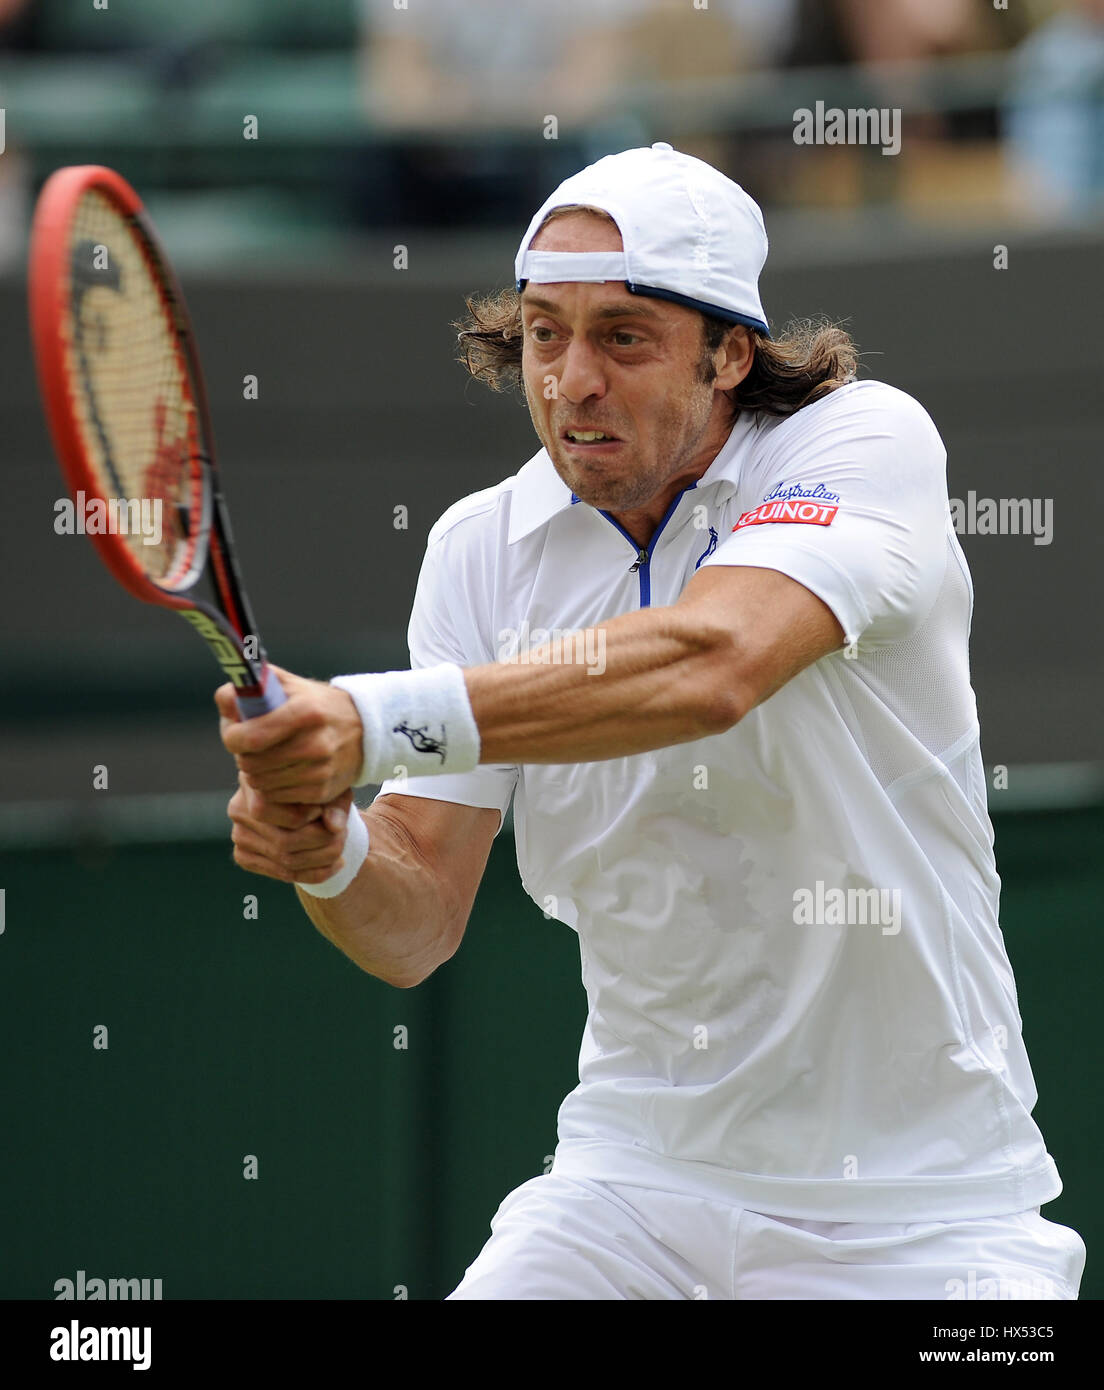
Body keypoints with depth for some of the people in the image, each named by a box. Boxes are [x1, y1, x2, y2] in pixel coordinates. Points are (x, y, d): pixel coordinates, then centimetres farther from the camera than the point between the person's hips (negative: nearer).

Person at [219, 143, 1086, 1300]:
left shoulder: (868, 439, -11)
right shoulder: (482, 547, 1)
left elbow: (715, 663, -33)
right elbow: (417, 929, -2)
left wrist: (373, 723, -42)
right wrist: (330, 857, -26)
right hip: (637, 1180, 3)